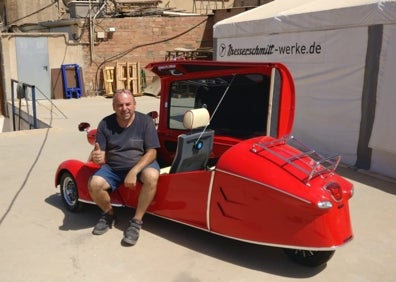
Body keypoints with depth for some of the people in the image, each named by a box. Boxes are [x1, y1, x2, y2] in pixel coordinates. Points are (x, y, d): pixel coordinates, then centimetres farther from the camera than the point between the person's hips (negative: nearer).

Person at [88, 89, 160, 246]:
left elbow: (151, 152, -14)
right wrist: (97, 156, -29)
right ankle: (109, 214, 7)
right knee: (94, 184, -25)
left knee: (152, 176, -36)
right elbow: (101, 153, -2)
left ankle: (136, 221, -18)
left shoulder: (145, 121, -11)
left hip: (142, 164, -2)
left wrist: (134, 171, -29)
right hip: (113, 167, 2)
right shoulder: (105, 124, -4)